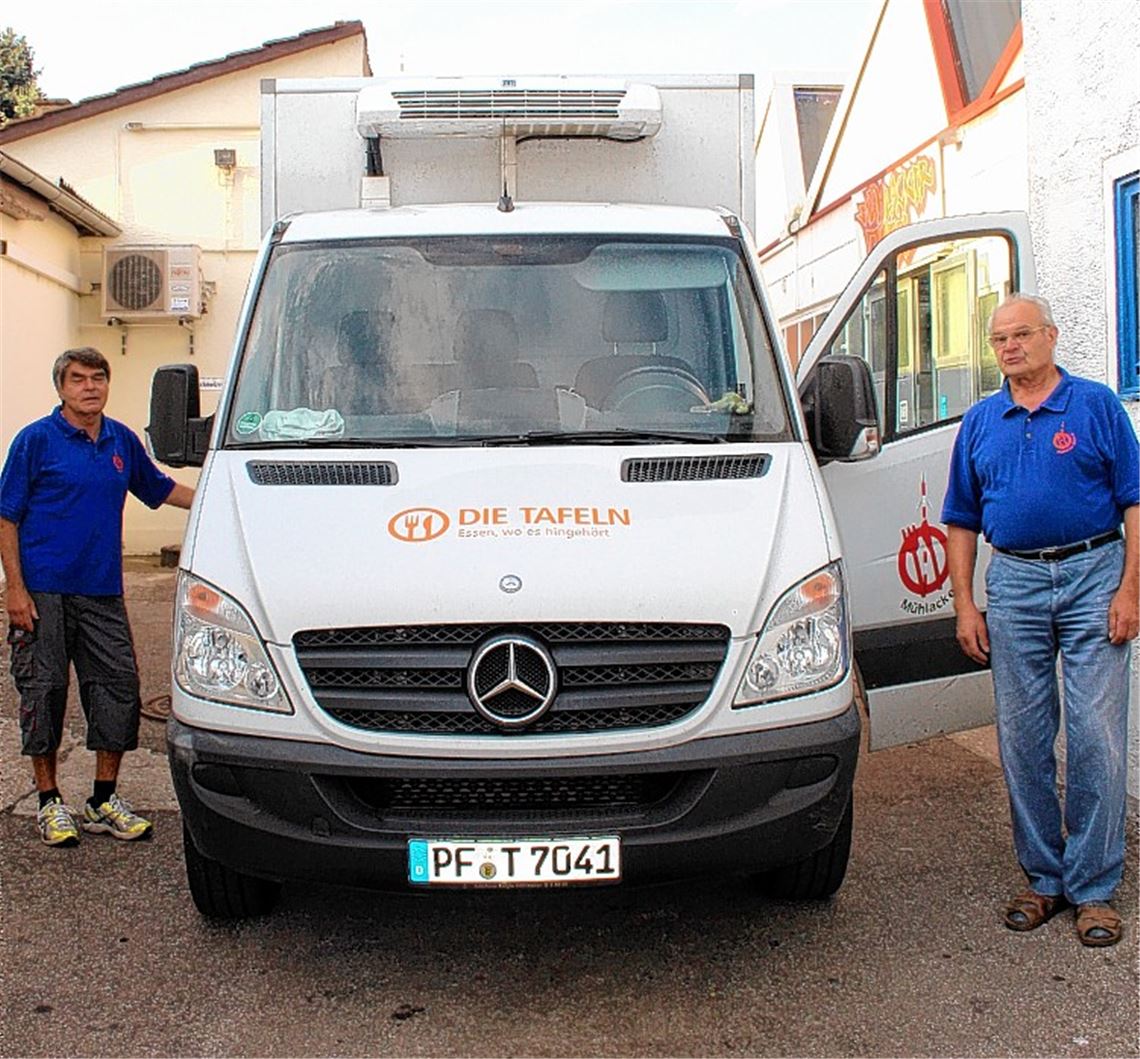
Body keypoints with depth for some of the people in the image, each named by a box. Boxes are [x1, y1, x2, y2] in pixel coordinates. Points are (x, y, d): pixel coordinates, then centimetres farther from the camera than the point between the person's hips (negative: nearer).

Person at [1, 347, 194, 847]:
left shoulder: (122, 441, 10)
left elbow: (161, 488, 25)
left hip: (102, 592, 5)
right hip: (43, 592, -4)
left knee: (118, 688, 4)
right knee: (44, 693, 3)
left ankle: (104, 802, 17)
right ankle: (50, 802, 16)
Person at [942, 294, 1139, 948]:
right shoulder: (981, 422, 12)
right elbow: (962, 521, 13)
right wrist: (965, 604, 5)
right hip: (1013, 583, 4)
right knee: (1023, 740, 6)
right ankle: (1043, 878, 19)